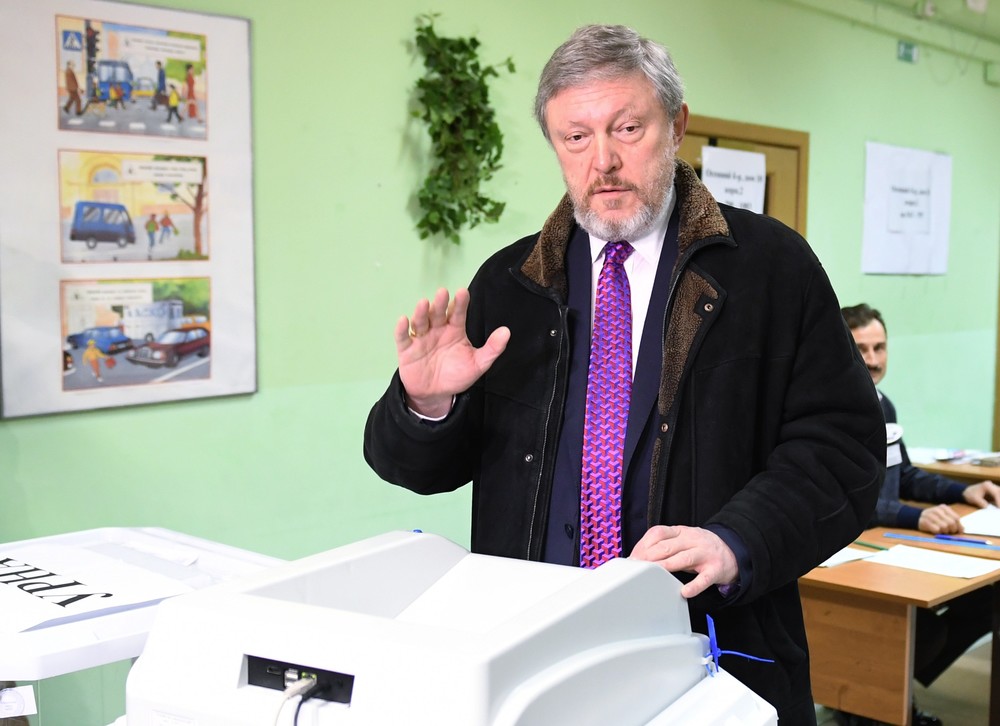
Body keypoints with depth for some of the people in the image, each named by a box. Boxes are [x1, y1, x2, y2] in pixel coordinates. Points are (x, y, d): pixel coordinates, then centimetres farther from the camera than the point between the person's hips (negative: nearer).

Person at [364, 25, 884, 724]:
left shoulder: (772, 265, -3)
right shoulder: (507, 283, 6)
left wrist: (734, 541, -23)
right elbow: (426, 467, 7)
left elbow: (844, 442, -8)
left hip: (716, 652, -2)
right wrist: (429, 404, -16)